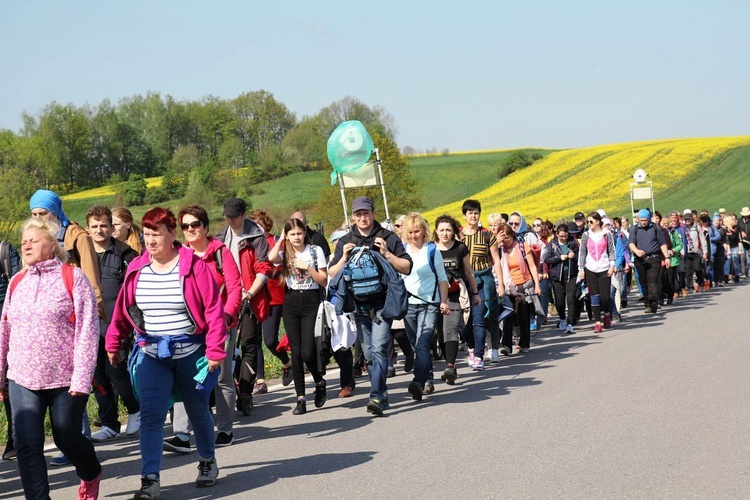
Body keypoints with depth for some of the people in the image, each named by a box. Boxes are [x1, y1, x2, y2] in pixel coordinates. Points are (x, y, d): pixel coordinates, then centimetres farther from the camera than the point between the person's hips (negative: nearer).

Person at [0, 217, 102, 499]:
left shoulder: (72, 277, -6)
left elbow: (87, 329, -11)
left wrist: (82, 377, -16)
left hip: (65, 379, -4)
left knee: (67, 439, 10)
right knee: (26, 445, -5)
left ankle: (91, 475, 40)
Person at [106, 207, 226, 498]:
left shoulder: (193, 267, -12)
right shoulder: (136, 269, 0)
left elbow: (214, 310, -12)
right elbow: (123, 309, 10)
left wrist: (215, 351, -15)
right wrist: (113, 343, 11)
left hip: (190, 352, -2)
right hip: (151, 353, 2)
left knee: (198, 412, 15)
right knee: (150, 415, -10)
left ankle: (207, 463, 38)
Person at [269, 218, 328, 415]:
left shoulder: (315, 251, 2)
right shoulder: (285, 253, 7)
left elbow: (324, 281, 0)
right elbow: (272, 258, -18)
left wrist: (307, 267, -12)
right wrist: (281, 240, -4)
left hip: (311, 301, -3)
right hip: (291, 302, 3)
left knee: (307, 351, -11)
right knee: (296, 352, 0)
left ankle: (319, 382, 20)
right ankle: (301, 398, 5)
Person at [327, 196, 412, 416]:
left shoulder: (388, 238, 5)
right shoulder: (345, 242, 13)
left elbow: (406, 268, 2)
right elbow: (332, 274, 10)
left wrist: (386, 254, -11)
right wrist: (344, 257, -6)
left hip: (382, 301, -4)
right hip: (358, 304, 4)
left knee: (378, 348, -16)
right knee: (369, 353, 7)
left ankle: (376, 396, -21)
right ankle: (382, 395, 17)